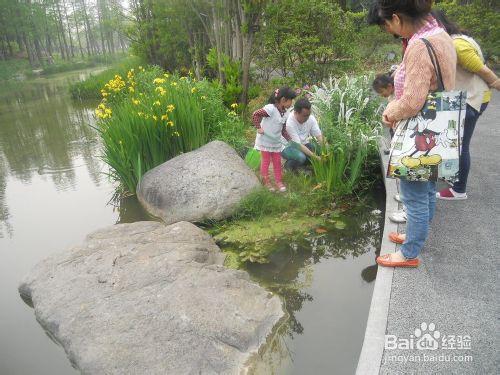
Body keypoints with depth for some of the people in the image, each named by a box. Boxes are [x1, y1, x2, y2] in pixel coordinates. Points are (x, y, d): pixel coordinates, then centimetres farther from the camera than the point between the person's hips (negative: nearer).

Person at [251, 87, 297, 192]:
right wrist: (259, 128, -23)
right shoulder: (270, 108, -23)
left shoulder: (284, 113, 2)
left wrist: (289, 139, 3)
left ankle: (278, 181, 27)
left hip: (276, 142, 7)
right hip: (265, 141, -7)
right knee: (265, 161, 8)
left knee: (277, 162, 13)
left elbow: (283, 129, 10)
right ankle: (266, 181, 22)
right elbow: (255, 114, -27)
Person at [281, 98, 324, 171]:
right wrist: (315, 157, -37)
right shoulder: (289, 123, -30)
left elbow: (319, 135, -10)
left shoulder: (311, 118, -13)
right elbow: (298, 145, -31)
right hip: (288, 146, -6)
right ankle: (289, 165, -1)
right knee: (301, 157, -35)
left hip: (304, 144, 6)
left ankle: (304, 165, 6)